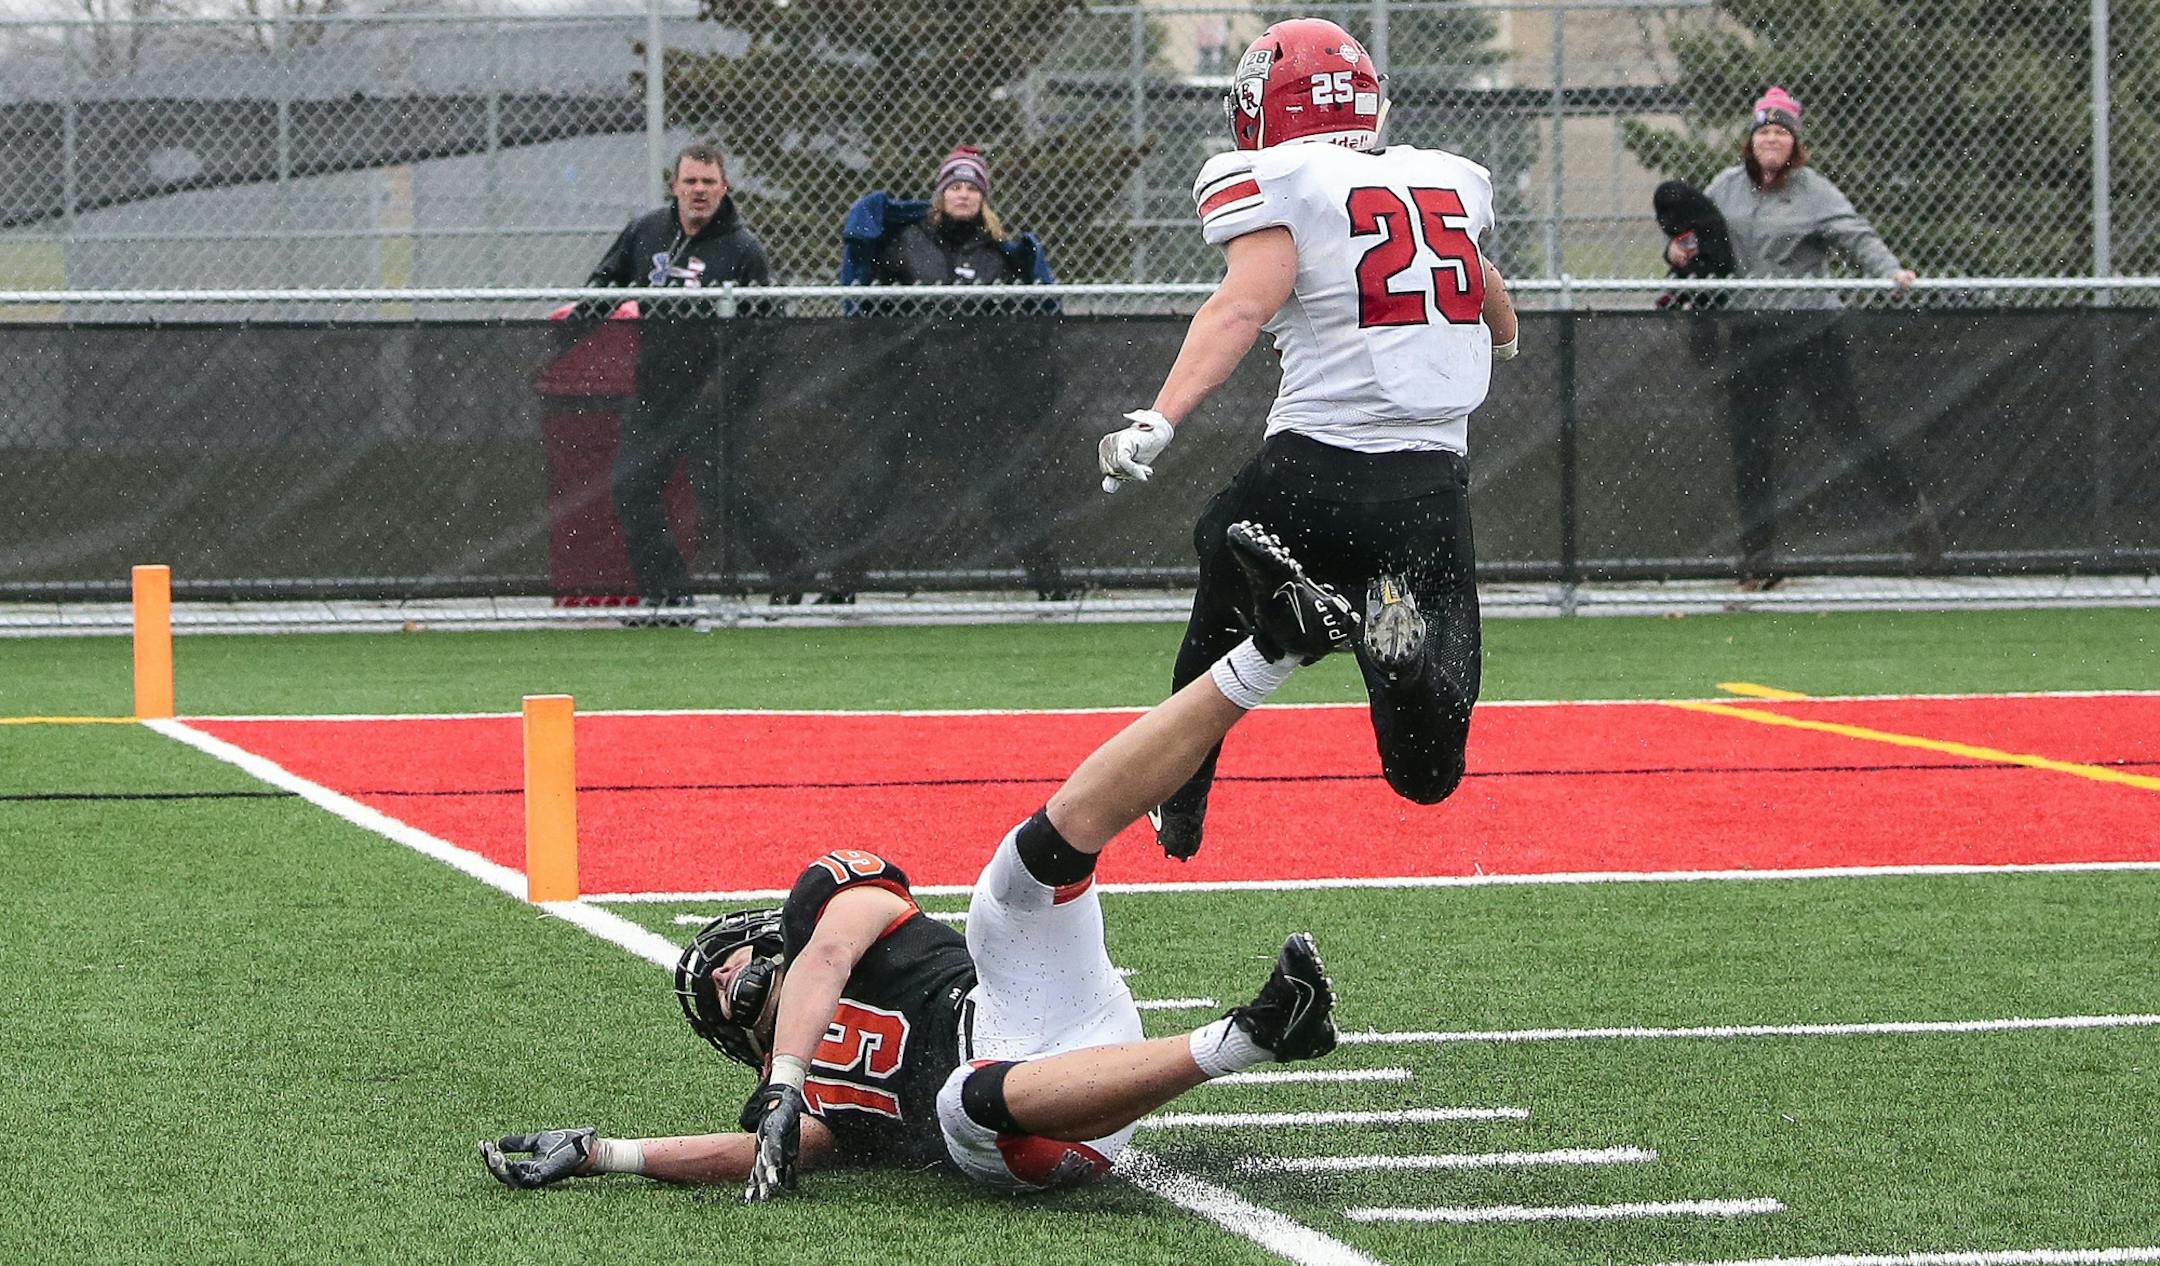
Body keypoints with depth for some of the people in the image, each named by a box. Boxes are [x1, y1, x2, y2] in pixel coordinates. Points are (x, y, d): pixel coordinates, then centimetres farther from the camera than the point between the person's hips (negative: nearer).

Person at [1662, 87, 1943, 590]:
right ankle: (1757, 556, 12)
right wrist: (1678, 247, 2)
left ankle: (1915, 510, 13)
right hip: (1751, 335, 5)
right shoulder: (1727, 185, 8)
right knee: (1749, 444, 5)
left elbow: (1856, 236, -17)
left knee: (1845, 423, -4)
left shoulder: (1813, 191, -6)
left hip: (1811, 328, -5)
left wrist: (1890, 269, -34)